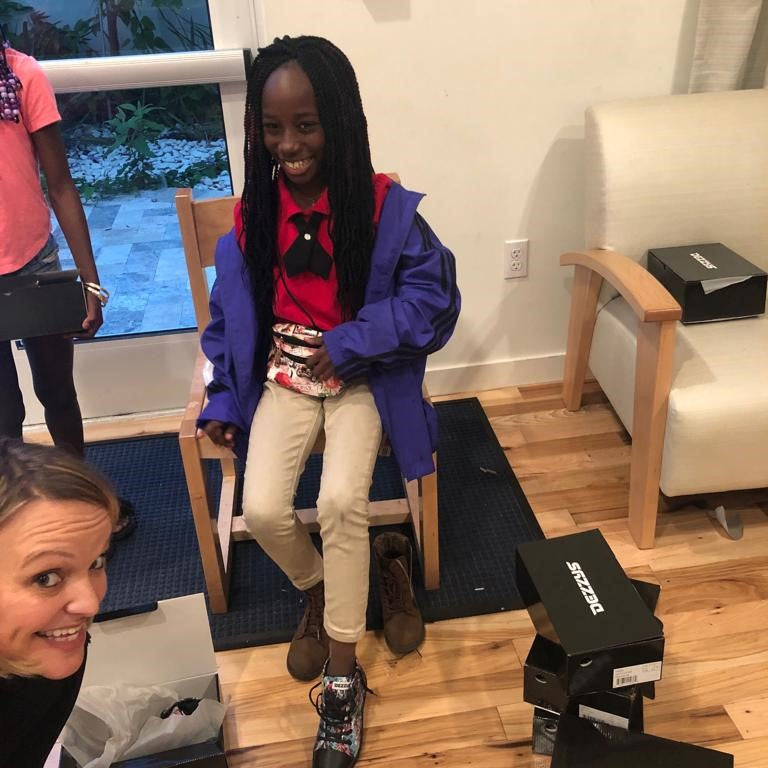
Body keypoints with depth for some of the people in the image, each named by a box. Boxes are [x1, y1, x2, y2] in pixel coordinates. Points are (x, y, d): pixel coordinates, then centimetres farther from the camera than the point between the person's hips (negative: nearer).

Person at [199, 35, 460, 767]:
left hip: (360, 377, -3)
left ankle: (342, 674, -5)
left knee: (341, 500, -24)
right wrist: (227, 399, 3)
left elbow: (432, 294, -12)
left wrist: (351, 344, -20)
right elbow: (232, 313, 7)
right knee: (261, 509, -16)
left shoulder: (385, 206, -11)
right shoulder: (252, 213, -1)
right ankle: (317, 591, 20)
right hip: (283, 377, 3)